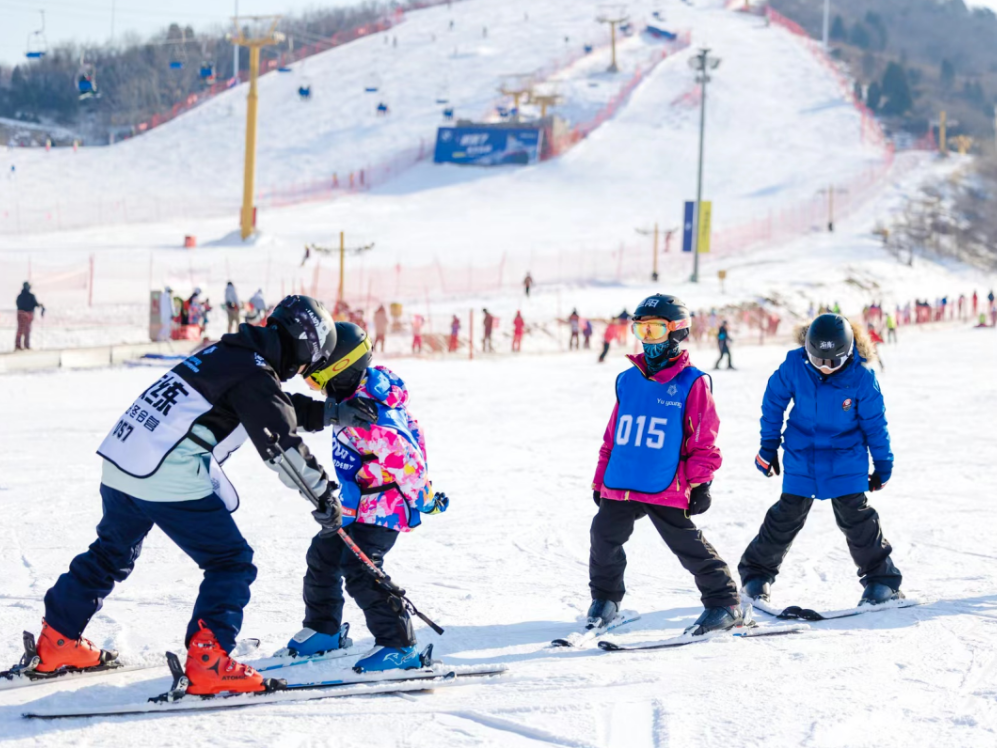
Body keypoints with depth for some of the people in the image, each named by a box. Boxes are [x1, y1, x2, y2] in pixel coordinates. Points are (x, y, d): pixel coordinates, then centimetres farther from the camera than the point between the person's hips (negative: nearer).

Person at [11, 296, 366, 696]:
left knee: (112, 553, 27)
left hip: (121, 463, 9)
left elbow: (280, 409, 34)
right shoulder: (255, 375, -9)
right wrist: (324, 492, -7)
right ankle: (208, 662, -11)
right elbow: (283, 445, -13)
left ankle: (58, 641, 36)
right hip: (173, 481, -9)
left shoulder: (225, 353, 18)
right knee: (231, 562, -1)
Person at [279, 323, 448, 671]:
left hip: (383, 505, -11)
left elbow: (405, 459, -26)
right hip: (356, 503, 11)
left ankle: (398, 645, -12)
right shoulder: (364, 389, -2)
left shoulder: (366, 418, -30)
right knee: (323, 555, 17)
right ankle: (323, 630, 35)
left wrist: (424, 499, -14)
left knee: (359, 568, -18)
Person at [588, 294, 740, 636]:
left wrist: (699, 482, -7)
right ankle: (605, 598, 28)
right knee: (604, 539, 6)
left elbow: (703, 439, -2)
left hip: (666, 490, -5)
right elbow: (612, 434, 18)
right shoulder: (628, 380, 12)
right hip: (620, 486, 5)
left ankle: (724, 604, 9)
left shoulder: (691, 383, -3)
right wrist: (600, 479, 17)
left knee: (689, 546, -3)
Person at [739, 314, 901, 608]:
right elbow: (774, 401, 1)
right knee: (787, 515, 5)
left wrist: (883, 464, 1)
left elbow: (875, 422, -6)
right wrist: (769, 446, 6)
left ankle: (882, 579, 8)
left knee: (854, 515, -4)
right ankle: (757, 573, 20)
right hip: (801, 455, 1)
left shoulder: (861, 376, -18)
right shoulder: (794, 366, -15)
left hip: (846, 457, -1)